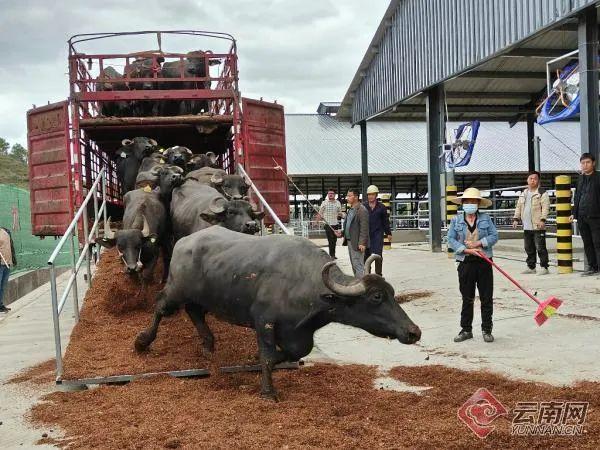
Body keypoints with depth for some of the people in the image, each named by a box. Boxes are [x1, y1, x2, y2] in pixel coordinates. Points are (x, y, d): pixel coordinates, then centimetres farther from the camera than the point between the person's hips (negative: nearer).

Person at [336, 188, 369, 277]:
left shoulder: (362, 210, -15)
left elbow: (364, 228, -19)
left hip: (357, 243, -10)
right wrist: (342, 233, 10)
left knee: (358, 265, -8)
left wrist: (362, 243, -23)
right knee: (354, 265, 16)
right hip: (349, 241, 10)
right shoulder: (350, 210, 15)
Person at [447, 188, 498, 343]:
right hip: (466, 263, 0)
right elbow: (451, 239, -3)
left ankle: (487, 330, 15)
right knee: (467, 299, 8)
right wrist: (467, 250, -14)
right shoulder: (456, 220, 4)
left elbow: (494, 236, 0)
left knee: (487, 298, 4)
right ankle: (466, 330, 18)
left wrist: (478, 243, -14)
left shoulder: (485, 218, 5)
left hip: (484, 263, 0)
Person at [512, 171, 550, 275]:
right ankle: (531, 267, 21)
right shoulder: (523, 194, 18)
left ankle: (544, 267, -1)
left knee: (540, 248, -6)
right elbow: (518, 207, 21)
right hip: (526, 227, 7)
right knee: (529, 248, 13)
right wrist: (516, 219, 11)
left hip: (538, 227, -7)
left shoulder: (542, 193, -3)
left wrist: (542, 219, -21)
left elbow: (545, 207, -11)